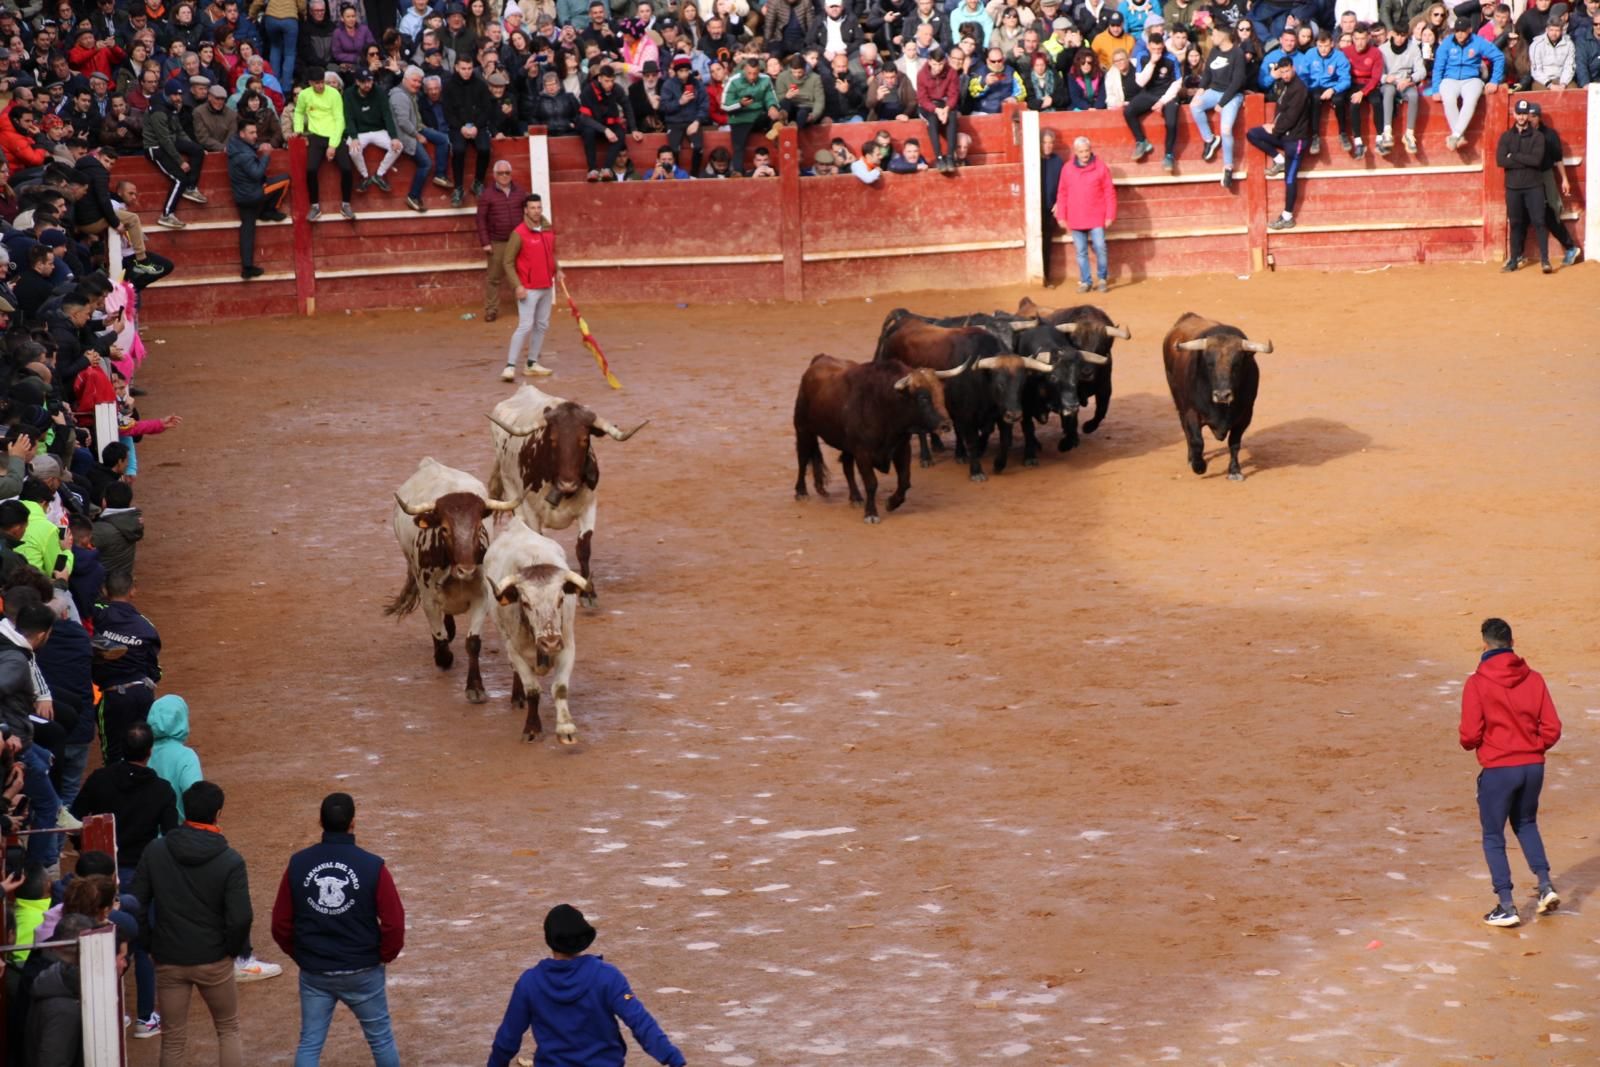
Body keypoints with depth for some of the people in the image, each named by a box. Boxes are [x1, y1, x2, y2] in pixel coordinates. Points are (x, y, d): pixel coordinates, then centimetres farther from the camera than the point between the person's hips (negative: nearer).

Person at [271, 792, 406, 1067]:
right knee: (381, 1039, 14)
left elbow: (281, 923, -1)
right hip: (363, 972, -2)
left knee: (309, 1044, 9)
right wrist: (384, 956, 6)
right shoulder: (372, 867, -13)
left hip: (314, 973, 2)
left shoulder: (298, 865, -6)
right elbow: (394, 923, -12)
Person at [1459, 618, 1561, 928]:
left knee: (1493, 836, 9)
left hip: (1498, 770, -4)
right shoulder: (1534, 679, 0)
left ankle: (1506, 907, 7)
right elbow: (1551, 729, -1)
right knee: (1526, 824, 27)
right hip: (1533, 766, 4)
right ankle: (1545, 885, 15)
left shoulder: (1477, 683, -11)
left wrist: (1469, 744, 10)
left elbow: (1470, 735, -13)